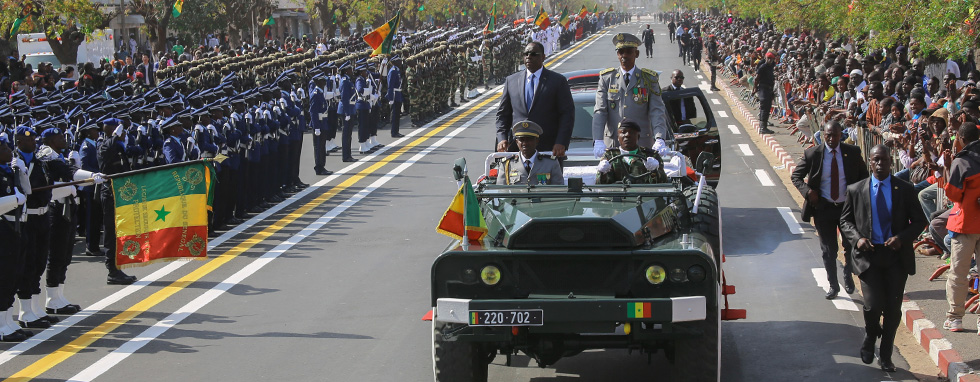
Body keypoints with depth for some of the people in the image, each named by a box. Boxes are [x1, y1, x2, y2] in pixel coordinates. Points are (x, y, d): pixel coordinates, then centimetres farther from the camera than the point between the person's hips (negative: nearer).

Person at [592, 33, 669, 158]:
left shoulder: (649, 79, 8)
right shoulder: (606, 78, 10)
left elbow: (657, 111, -1)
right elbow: (599, 112, 1)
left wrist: (659, 139, -19)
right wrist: (598, 141, -14)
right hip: (612, 144, 1)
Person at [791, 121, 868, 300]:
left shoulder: (853, 152, -4)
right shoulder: (812, 154, -6)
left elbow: (864, 176, 9)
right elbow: (795, 176, 2)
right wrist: (807, 191, -15)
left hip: (848, 206, 0)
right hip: (824, 209, 0)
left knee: (852, 246, 4)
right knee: (828, 251, 7)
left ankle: (847, 274, 33)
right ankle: (833, 285, 21)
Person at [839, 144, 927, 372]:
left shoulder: (905, 190, 1)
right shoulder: (856, 190, 2)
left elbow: (919, 221, 4)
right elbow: (845, 221, 10)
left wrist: (902, 238, -14)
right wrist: (857, 238, -10)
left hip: (897, 255, 1)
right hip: (869, 255, -1)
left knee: (893, 309, 4)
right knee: (873, 305, -13)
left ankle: (885, 356, 21)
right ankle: (870, 339, 19)